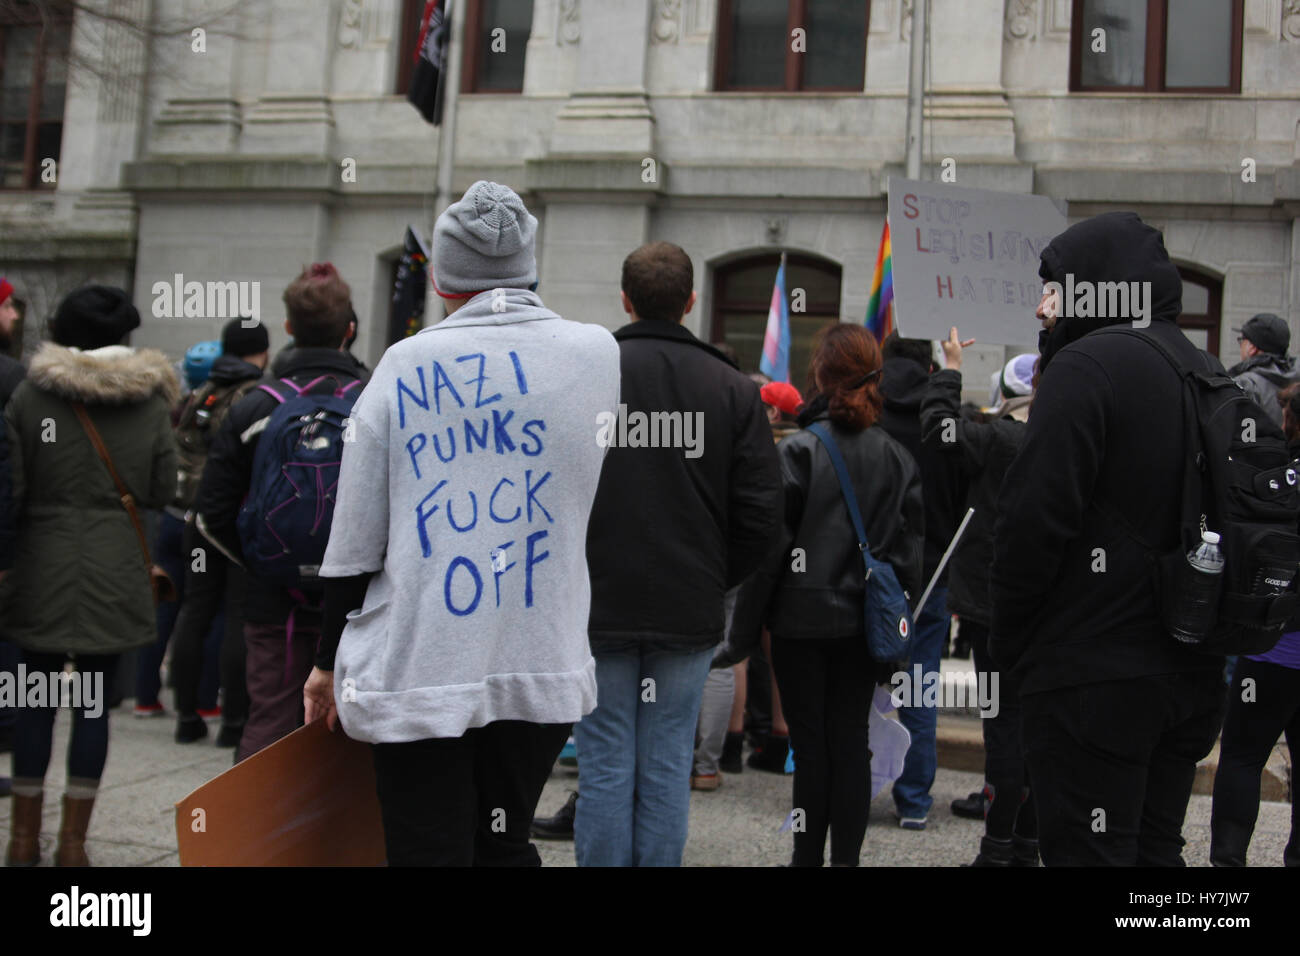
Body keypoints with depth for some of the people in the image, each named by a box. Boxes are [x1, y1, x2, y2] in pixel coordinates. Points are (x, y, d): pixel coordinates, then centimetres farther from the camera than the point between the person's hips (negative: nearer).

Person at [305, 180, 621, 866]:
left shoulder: (405, 365, -3)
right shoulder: (598, 354, 1)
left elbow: (354, 540, -1)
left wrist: (329, 661, 11)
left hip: (416, 673, -2)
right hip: (543, 669, 2)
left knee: (428, 852, 6)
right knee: (505, 845, 19)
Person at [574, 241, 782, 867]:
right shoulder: (732, 389, 0)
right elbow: (761, 511, -1)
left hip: (597, 607, -1)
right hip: (688, 615, 2)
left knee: (605, 764, 6)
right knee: (667, 766, 10)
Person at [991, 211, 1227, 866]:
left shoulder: (1087, 365, -14)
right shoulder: (1209, 374, 13)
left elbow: (1034, 519, -19)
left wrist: (1008, 642, -7)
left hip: (1093, 681, -8)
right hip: (1191, 676, 9)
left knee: (1090, 854, -1)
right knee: (1156, 850, 18)